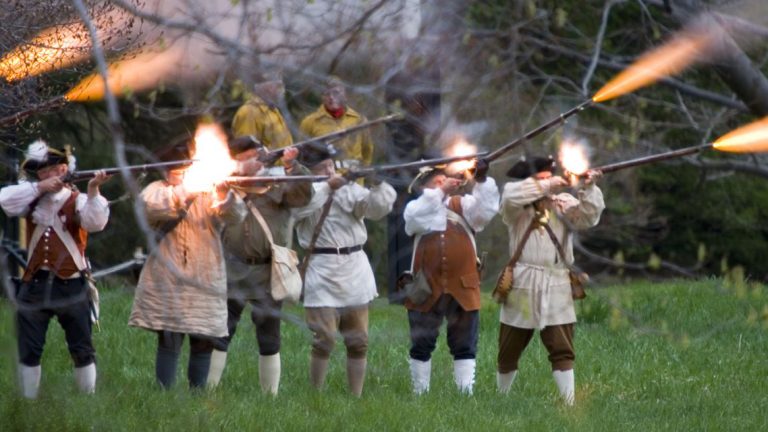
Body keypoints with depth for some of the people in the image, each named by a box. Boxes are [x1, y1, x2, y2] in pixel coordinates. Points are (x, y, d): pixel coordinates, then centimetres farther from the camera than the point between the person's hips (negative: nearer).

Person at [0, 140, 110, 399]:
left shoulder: (76, 200, -4)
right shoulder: (33, 199, 6)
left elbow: (95, 222, -21)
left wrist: (93, 191, -36)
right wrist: (39, 188, -16)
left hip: (71, 286, -3)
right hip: (35, 286, 3)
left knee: (82, 349, 3)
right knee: (29, 351, 7)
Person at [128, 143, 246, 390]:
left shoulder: (210, 193, 10)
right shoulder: (157, 190, 7)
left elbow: (235, 215, -8)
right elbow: (152, 206, -17)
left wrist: (224, 194, -29)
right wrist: (186, 193, -29)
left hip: (205, 283, 2)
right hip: (167, 282, -2)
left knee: (203, 344, 3)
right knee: (169, 343, -7)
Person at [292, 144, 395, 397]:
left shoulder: (350, 189, 7)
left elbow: (378, 208, -4)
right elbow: (301, 207, -21)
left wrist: (378, 185, -22)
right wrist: (328, 186, -26)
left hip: (355, 270, 4)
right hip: (322, 272, -3)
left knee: (359, 342, 6)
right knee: (324, 341, -6)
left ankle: (357, 397, 12)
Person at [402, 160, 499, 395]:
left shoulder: (462, 205, 7)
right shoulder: (417, 206, 4)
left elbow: (485, 210, -8)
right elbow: (418, 219, -18)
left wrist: (482, 181, -20)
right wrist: (440, 192, -20)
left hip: (463, 288, 1)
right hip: (427, 288, -1)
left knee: (465, 346, 5)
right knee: (421, 346, 7)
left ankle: (466, 393, 8)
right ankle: (420, 393, 16)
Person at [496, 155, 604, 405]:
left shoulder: (563, 203, 8)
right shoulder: (517, 207, 2)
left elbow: (587, 217, -5)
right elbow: (513, 196, -20)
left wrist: (589, 189, -19)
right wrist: (546, 186, -21)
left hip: (556, 285, 0)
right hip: (522, 284, 0)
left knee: (562, 350, -7)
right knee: (509, 350, 12)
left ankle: (570, 403, -10)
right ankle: (501, 398, 28)